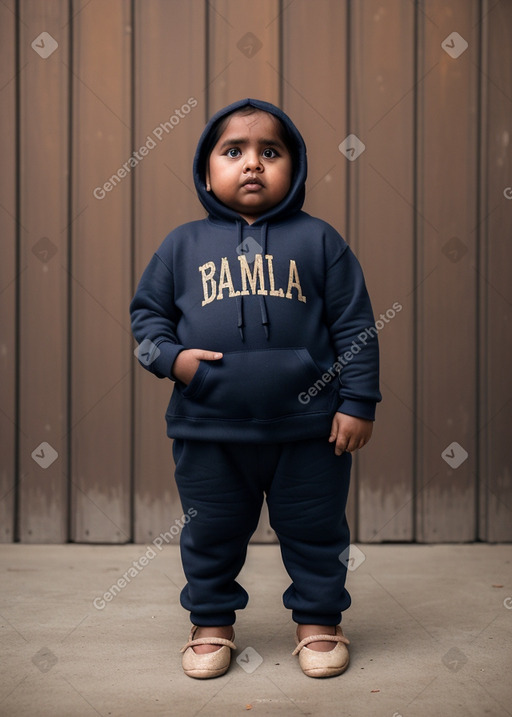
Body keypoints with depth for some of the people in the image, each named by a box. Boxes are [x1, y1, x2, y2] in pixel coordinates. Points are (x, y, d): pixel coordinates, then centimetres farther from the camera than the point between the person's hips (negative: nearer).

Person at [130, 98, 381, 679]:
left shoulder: (318, 240, 1)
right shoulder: (184, 244, 4)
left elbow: (354, 324, 2)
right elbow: (147, 310, 12)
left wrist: (358, 401, -3)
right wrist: (170, 356, -7)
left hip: (310, 426, -1)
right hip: (208, 430, 1)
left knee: (315, 532, 12)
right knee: (211, 534, 15)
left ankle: (318, 620, 33)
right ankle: (211, 622, 35)